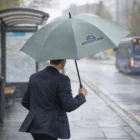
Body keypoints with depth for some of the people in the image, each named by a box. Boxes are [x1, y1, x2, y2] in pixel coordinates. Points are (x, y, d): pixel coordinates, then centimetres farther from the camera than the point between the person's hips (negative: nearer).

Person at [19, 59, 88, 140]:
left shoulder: (34, 77, 8)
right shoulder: (62, 79, -12)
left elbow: (25, 102, 15)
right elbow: (69, 106, -16)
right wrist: (82, 95, 1)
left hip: (35, 125, 7)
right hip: (50, 128, -7)